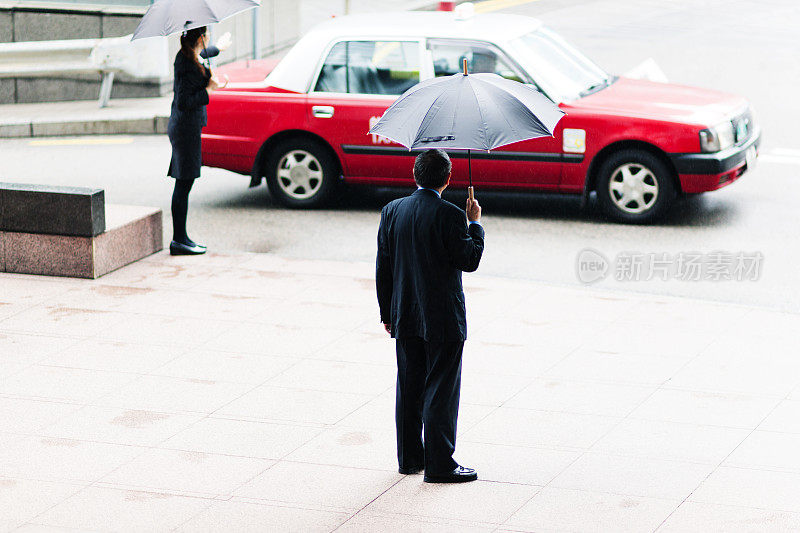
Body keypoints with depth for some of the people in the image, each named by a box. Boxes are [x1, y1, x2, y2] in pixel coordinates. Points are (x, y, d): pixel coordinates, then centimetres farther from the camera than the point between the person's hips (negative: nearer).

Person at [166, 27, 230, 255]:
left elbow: (201, 53, 36)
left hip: (181, 127, 10)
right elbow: (184, 103, -24)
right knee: (184, 184, -6)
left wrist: (218, 48, 55)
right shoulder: (190, 67, -20)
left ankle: (181, 238, 17)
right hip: (186, 128, -10)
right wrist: (208, 89, -16)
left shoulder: (185, 56, 9)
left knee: (183, 184, 12)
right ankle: (179, 240, -3)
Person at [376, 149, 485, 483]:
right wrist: (475, 223, 2)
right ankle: (439, 464, 2)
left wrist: (387, 314, 14)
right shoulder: (449, 215, -16)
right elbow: (470, 261, -11)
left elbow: (382, 268, 6)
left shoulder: (392, 211, 2)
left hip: (405, 318, 5)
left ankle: (409, 458, 22)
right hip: (442, 318, -5)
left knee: (409, 388, 14)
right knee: (441, 391, 0)